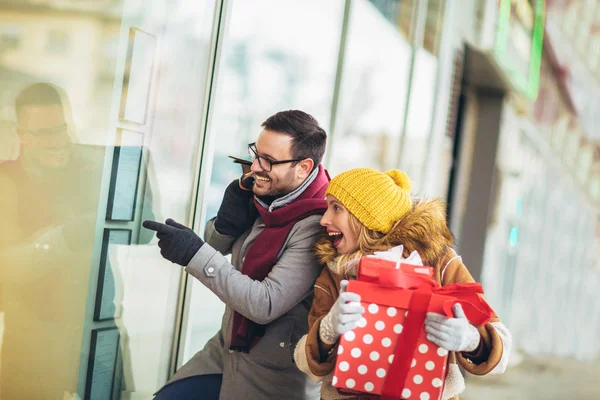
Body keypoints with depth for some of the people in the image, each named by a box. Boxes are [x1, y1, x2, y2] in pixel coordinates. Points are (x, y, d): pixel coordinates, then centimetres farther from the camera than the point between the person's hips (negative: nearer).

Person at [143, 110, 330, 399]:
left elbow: (266, 305, -28)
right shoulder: (261, 194, -4)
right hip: (226, 348, 7)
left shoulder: (315, 226, -26)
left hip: (272, 376, -7)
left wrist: (194, 254, -28)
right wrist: (227, 220, -12)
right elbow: (216, 247, 11)